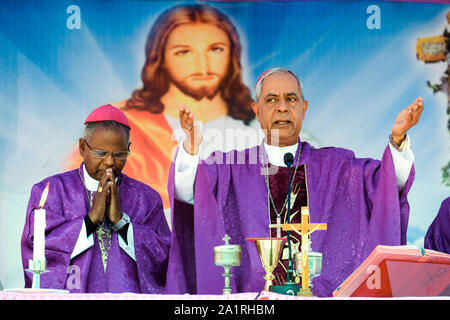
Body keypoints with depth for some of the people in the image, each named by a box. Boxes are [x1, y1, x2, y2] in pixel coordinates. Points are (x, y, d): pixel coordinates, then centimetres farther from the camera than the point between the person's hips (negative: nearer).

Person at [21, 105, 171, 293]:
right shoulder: (50, 191, 7)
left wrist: (120, 220, -8)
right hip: (68, 296, -1)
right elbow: (36, 247, -6)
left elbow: (164, 260, 0)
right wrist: (91, 218, -10)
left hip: (129, 293, 1)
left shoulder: (147, 199, 10)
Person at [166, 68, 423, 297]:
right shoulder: (232, 167, 12)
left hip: (322, 294, 2)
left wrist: (397, 139, -15)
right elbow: (185, 190, -3)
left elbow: (387, 182, 4)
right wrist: (192, 145, -23)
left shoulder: (335, 165, 16)